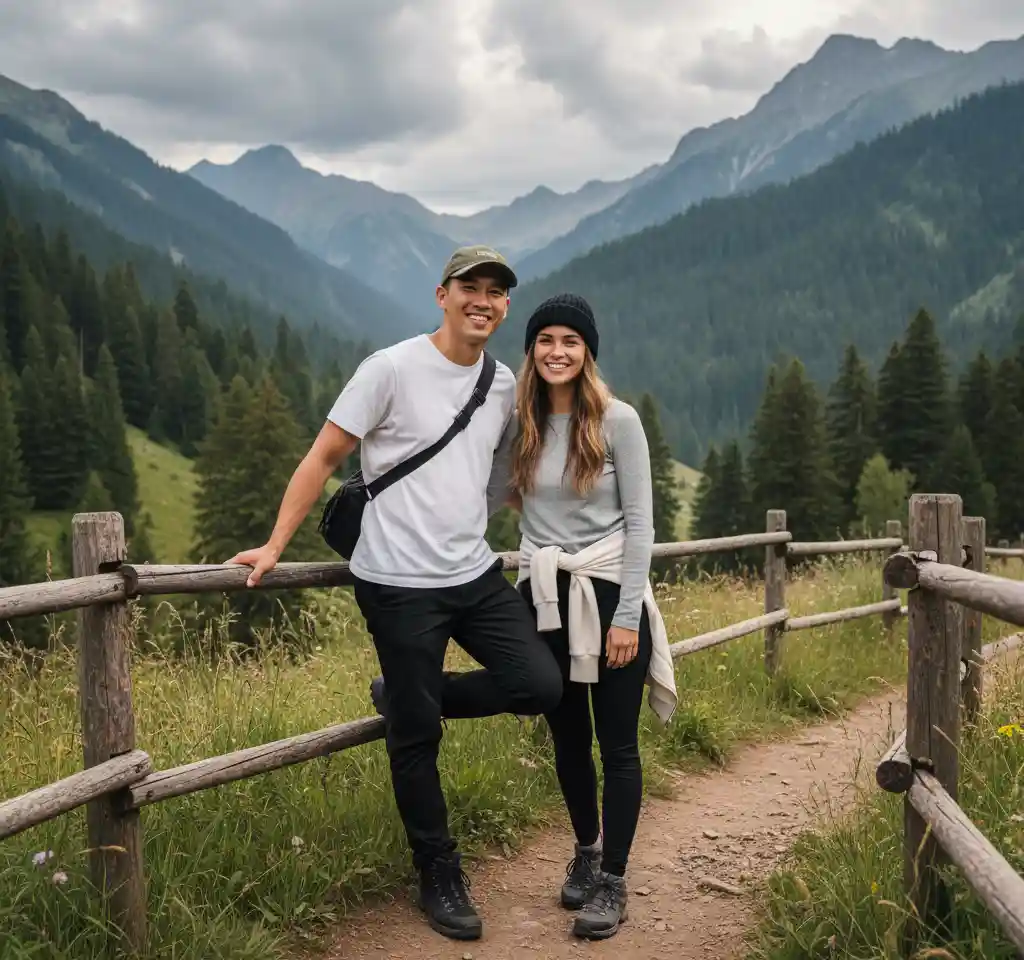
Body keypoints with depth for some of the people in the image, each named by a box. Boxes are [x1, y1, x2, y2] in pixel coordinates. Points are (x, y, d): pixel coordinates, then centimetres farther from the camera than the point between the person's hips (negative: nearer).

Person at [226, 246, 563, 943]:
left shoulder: (503, 384, 9)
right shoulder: (392, 369, -8)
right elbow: (325, 457, -7)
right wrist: (275, 545, -11)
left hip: (477, 574, 6)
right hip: (400, 584, -6)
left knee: (541, 686, -6)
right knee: (417, 736, 3)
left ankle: (408, 699, 16)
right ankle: (440, 877, 21)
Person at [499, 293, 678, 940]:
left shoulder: (617, 421, -7)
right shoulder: (515, 423, 3)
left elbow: (640, 522, -8)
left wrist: (627, 615, -11)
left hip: (608, 593, -3)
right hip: (544, 597, 3)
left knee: (617, 744, 1)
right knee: (567, 738, 15)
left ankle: (613, 881, 13)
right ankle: (587, 851, 36)